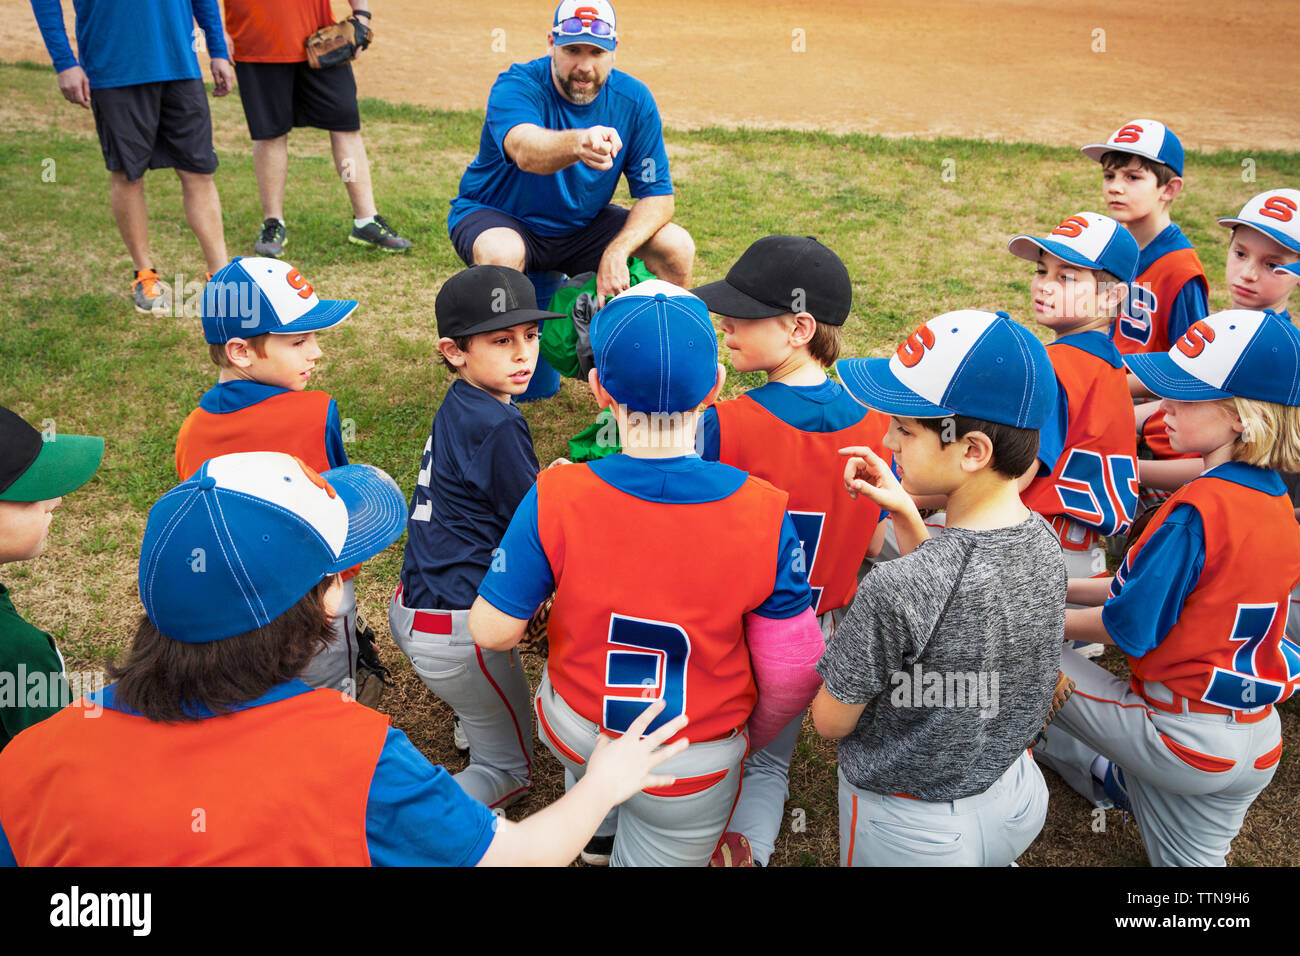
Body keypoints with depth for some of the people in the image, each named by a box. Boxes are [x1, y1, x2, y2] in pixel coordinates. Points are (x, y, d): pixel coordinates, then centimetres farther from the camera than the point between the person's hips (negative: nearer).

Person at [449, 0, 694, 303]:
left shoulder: (635, 99, -9)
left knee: (678, 247, -14)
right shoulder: (515, 85, -22)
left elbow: (657, 194, -8)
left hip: (582, 226, 4)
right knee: (500, 253, -38)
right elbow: (524, 150, -46)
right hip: (499, 216, -3)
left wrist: (616, 252, -26)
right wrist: (578, 143, -69)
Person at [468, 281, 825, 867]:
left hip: (573, 736, 2)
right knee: (652, 855, 28)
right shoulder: (763, 514, -24)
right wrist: (750, 739, 6)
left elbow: (492, 632, -14)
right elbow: (793, 676, -16)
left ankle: (593, 828, 55)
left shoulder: (556, 501, -24)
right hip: (691, 774, -1)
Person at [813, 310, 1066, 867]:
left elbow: (831, 722, -19)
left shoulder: (894, 591, -36)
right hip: (1017, 797, 5)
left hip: (910, 830, -5)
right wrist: (905, 514, -2)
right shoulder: (1044, 542, -14)